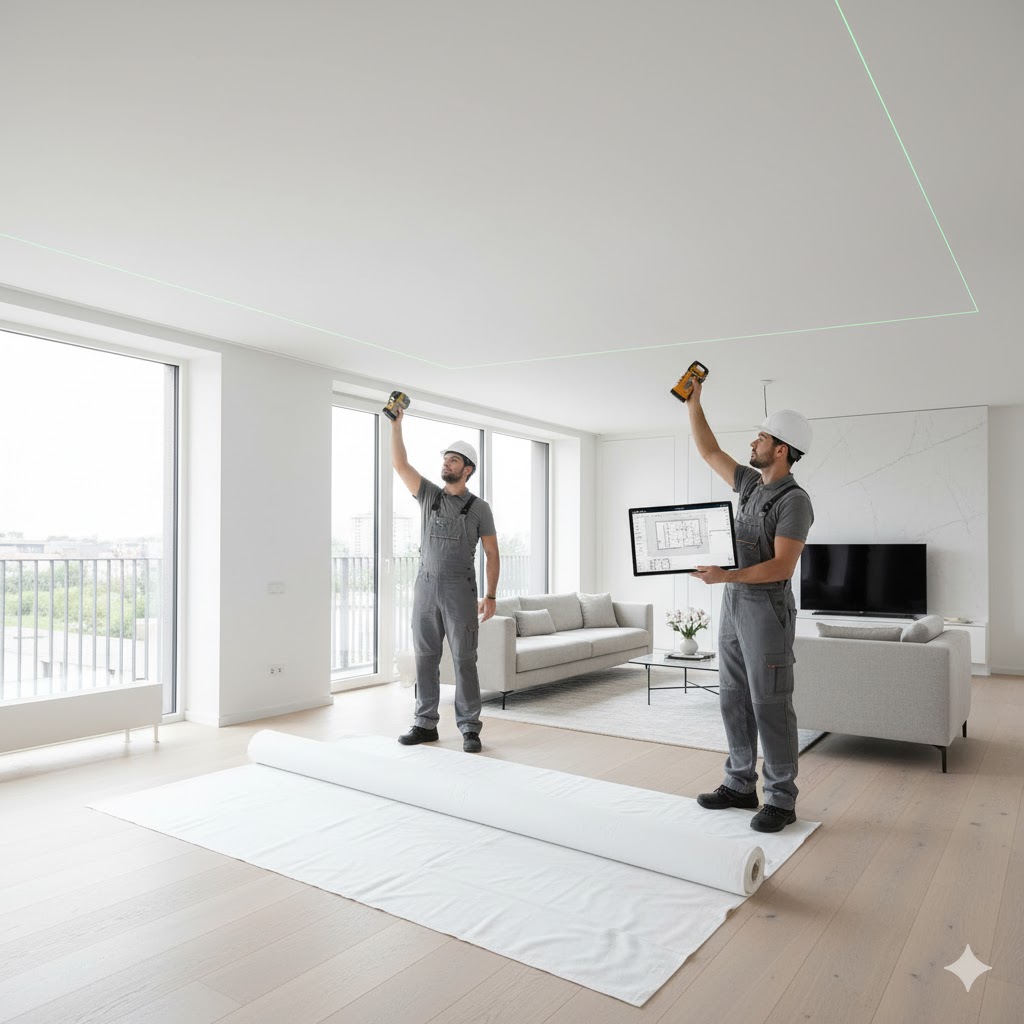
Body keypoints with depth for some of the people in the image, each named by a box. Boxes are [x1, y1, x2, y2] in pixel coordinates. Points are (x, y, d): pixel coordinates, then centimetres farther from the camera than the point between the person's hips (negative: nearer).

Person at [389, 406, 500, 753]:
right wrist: (396, 423, -5)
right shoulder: (428, 495, 9)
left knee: (464, 661, -2)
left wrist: (490, 596, -7)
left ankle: (470, 729, 5)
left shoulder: (479, 507, 0)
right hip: (426, 587, 4)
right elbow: (400, 464, 2)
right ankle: (426, 724, 17)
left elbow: (492, 554, 0)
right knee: (425, 659, 7)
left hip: (460, 590, -3)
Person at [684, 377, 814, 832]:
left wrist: (727, 575, -29)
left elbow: (782, 565, -21)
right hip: (733, 606, 8)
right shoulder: (751, 483, 11)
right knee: (734, 700, 12)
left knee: (770, 705, -3)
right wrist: (693, 405, 17)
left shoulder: (795, 500, -13)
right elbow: (709, 452, 20)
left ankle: (781, 799, 8)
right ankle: (741, 785, 23)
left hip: (767, 610, -8)